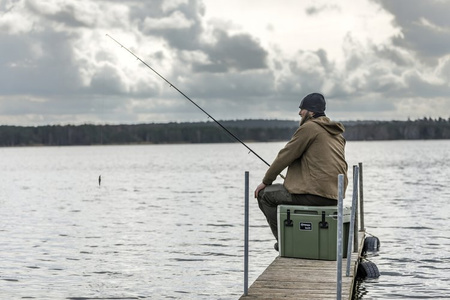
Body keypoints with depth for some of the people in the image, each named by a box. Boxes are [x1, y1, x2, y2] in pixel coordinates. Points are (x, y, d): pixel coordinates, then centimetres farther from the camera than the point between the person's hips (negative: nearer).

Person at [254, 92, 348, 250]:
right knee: (284, 191, 32)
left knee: (264, 195, 3)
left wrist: (266, 181, 6)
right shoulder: (336, 133, 20)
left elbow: (285, 156, -5)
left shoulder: (309, 127, -7)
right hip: (334, 198, 9)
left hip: (314, 194, -9)